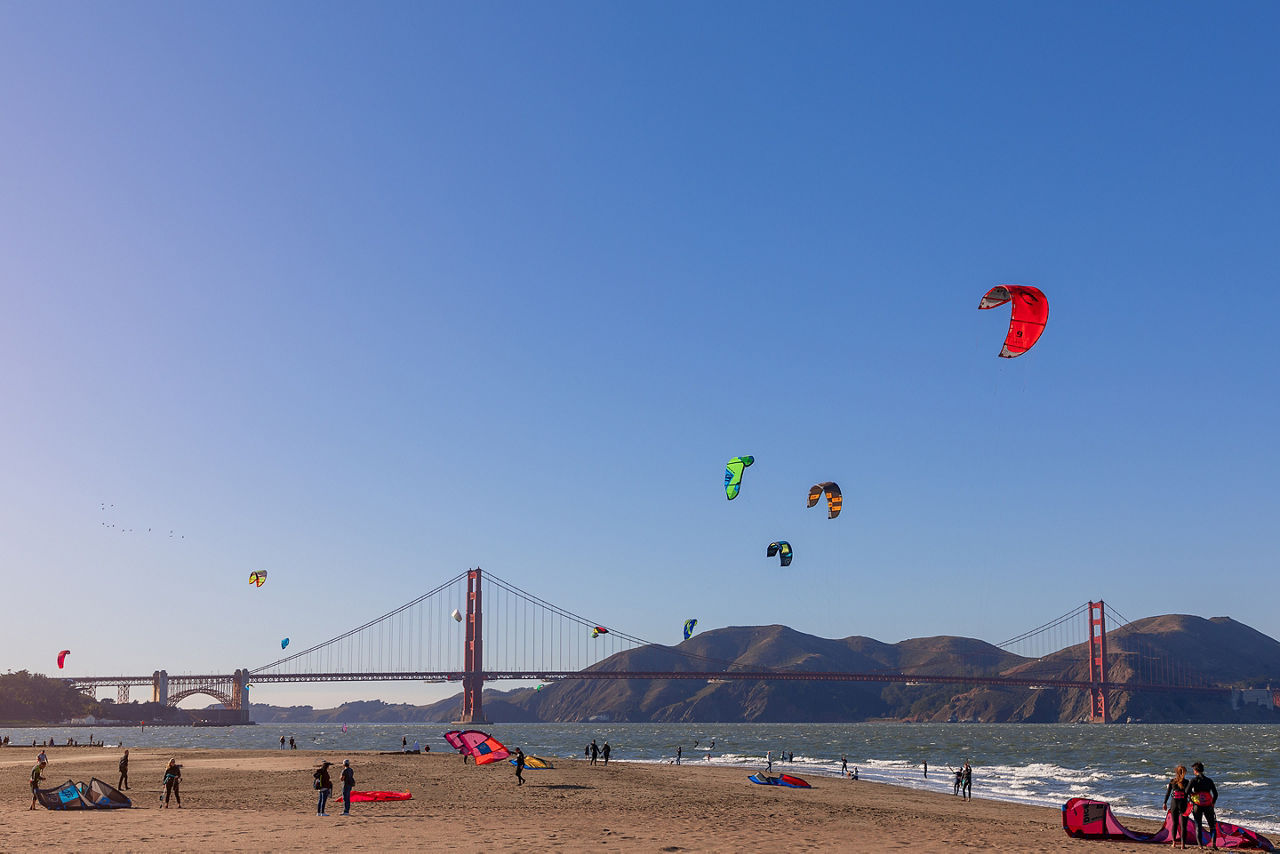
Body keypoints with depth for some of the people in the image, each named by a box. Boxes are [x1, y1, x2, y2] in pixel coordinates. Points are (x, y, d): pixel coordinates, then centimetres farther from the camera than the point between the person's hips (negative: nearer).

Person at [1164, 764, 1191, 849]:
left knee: (1175, 823, 18)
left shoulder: (1172, 781, 1)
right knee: (1183, 825, 1)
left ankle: (1174, 842, 20)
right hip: (1183, 804, -2)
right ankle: (1183, 844, -4)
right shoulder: (1186, 782, -5)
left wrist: (1165, 803, 12)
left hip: (1174, 804, 2)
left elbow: (1168, 793, 4)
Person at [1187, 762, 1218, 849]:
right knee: (1212, 825, 12)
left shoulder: (1194, 780, -4)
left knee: (1198, 826, 7)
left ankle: (1200, 845, 1)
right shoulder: (1209, 780, 5)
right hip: (1208, 806, 2)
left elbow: (1187, 792, -13)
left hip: (1197, 806, -2)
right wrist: (1212, 803, 20)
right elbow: (1215, 794, 7)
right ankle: (1213, 843, -5)